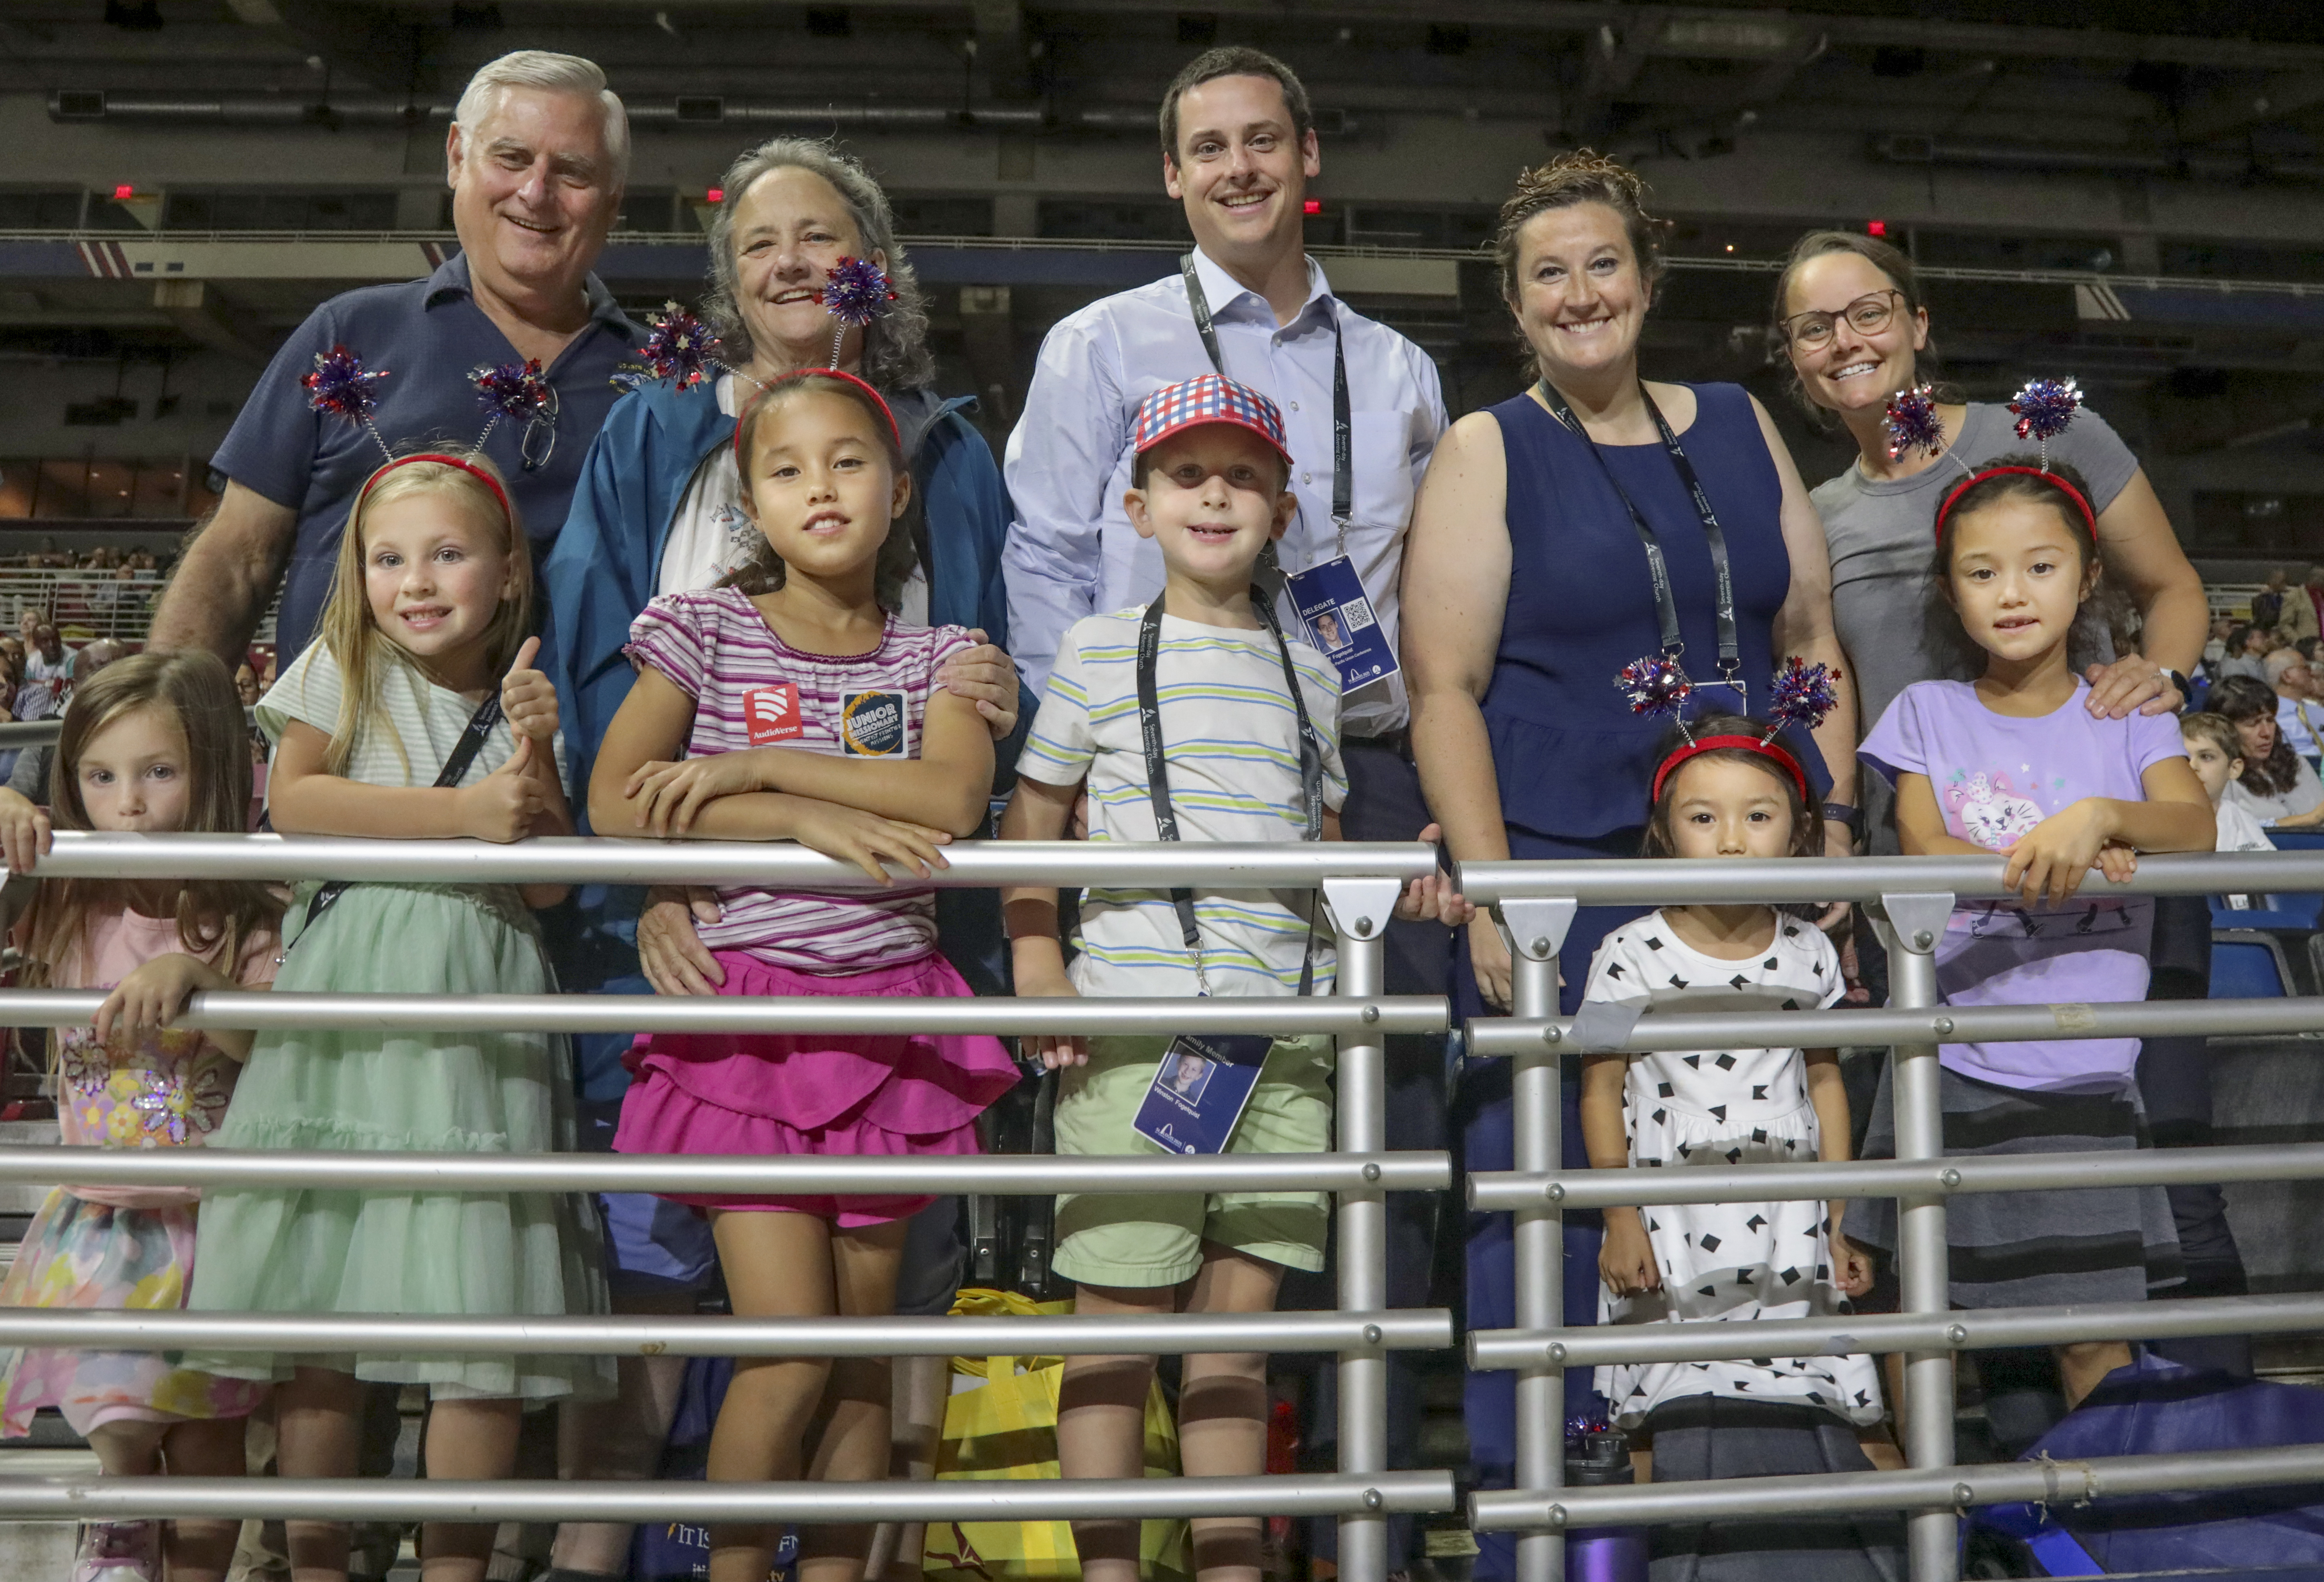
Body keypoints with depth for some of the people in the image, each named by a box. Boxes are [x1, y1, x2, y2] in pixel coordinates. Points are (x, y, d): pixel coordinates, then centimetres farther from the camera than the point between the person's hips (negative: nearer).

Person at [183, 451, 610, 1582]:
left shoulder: (520, 699, 13)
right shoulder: (340, 671, 10)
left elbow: (547, 885, 6)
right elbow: (291, 799, -8)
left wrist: (537, 755, -7)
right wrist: (462, 811, -11)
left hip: (480, 1016, 1)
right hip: (345, 1008, 0)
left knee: (486, 1306, -3)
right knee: (317, 1296, 0)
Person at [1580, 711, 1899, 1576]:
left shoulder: (1809, 953, 5)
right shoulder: (1632, 954, -6)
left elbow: (1825, 1082, 12)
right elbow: (1601, 1090, -2)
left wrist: (1838, 1222, 11)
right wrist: (1620, 1219, -6)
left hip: (1789, 1221, 3)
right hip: (1673, 1224, -2)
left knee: (1804, 1411, 1)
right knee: (1689, 1421, -3)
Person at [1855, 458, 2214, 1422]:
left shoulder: (2124, 713, 8)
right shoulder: (1928, 712, 6)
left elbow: (2196, 828, -9)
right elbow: (1924, 853, -6)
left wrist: (2099, 815, -28)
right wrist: (2060, 866, -20)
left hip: (2083, 1075, 0)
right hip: (1948, 1066, 0)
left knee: (2095, 1332, 2)